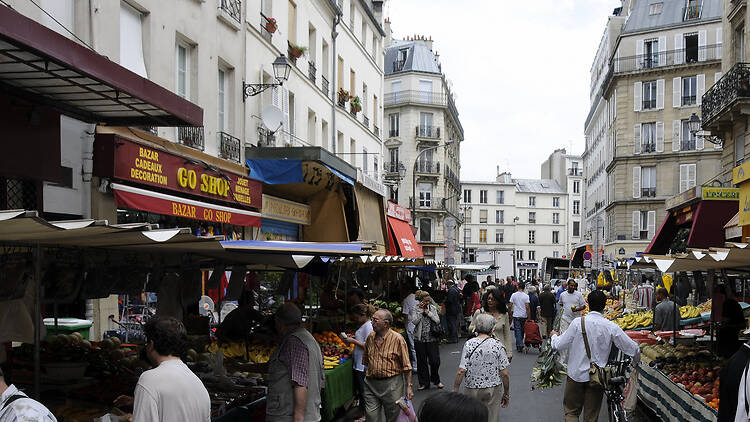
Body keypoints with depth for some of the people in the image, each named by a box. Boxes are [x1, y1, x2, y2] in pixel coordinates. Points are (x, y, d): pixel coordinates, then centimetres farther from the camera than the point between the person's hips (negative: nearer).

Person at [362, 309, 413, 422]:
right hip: (371, 384, 4)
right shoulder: (370, 337, 4)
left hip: (391, 384, -4)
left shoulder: (397, 339, -11)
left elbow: (406, 366, -8)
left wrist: (409, 387, -10)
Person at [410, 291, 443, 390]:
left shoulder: (433, 308, 6)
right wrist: (420, 310, -15)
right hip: (420, 339, -1)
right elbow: (415, 321, -15)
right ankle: (424, 383, 18)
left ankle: (436, 380, 19)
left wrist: (429, 313, -11)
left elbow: (437, 321, -1)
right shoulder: (415, 309, 0)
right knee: (422, 362, 6)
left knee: (435, 360, -3)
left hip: (432, 338, 1)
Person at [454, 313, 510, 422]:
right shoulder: (497, 345, -8)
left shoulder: (469, 344, -10)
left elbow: (461, 372, -14)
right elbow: (504, 374, -7)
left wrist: (455, 390, -4)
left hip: (473, 390, -1)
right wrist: (506, 393, 6)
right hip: (494, 390, 1)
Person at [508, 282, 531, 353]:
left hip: (516, 315, -1)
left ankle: (519, 345, -13)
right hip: (524, 315, 1)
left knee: (517, 330, -1)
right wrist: (528, 315, -2)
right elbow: (527, 307, -9)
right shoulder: (526, 296, -7)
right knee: (522, 330, 14)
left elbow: (511, 305, -2)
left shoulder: (514, 295, -5)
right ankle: (519, 344, 24)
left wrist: (511, 311, 15)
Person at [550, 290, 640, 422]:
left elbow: (559, 345, -8)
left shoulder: (578, 322, -14)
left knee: (571, 411, 13)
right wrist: (636, 361, 18)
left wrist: (554, 336, 15)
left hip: (576, 374, -1)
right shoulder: (611, 327, -11)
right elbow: (633, 349, -5)